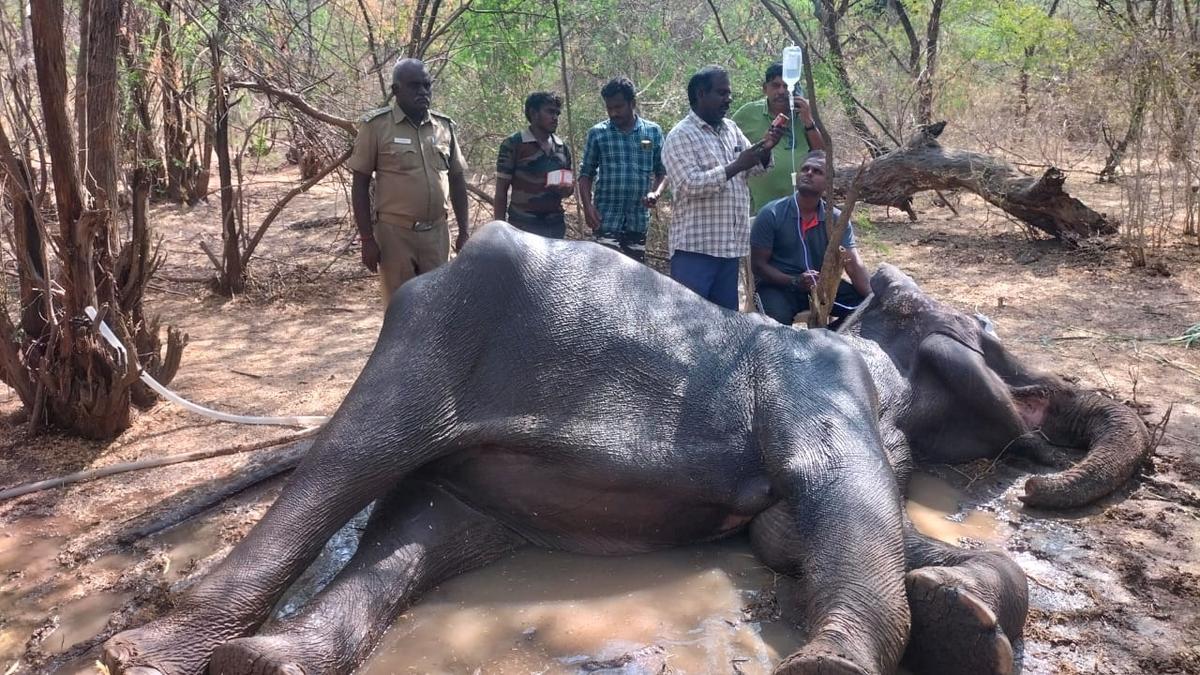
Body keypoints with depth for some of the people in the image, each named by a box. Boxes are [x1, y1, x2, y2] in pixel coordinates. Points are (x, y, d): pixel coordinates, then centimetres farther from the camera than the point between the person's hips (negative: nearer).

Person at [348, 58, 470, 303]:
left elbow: (457, 180, 13)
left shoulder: (445, 126, 7)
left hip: (436, 234, 4)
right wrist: (367, 238, -8)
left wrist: (463, 231, 10)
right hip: (395, 234, -3)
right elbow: (360, 185, -4)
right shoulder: (376, 125, -5)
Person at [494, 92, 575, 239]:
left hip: (555, 225, 5)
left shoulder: (563, 147, 12)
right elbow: (501, 191, -4)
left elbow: (570, 184, 22)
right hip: (522, 226, -5)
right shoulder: (513, 144, -4)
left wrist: (567, 189, -2)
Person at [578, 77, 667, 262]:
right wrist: (587, 206, -8)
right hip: (607, 219, -2)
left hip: (638, 219, 3)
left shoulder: (653, 132, 4)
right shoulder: (597, 133, 0)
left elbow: (662, 171, 11)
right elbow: (586, 173, 5)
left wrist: (656, 193, -9)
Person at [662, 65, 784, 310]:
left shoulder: (731, 129, 15)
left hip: (730, 245, 7)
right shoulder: (680, 136, -7)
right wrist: (736, 166, -20)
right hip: (694, 247, -7)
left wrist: (766, 149, -5)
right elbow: (691, 184, -19)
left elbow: (754, 168, 16)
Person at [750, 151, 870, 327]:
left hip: (822, 285, 4)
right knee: (778, 321, -34)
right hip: (778, 286, -4)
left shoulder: (837, 219, -2)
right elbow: (758, 264, -10)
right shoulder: (771, 214, -12)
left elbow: (854, 264, -9)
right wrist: (794, 282, -25)